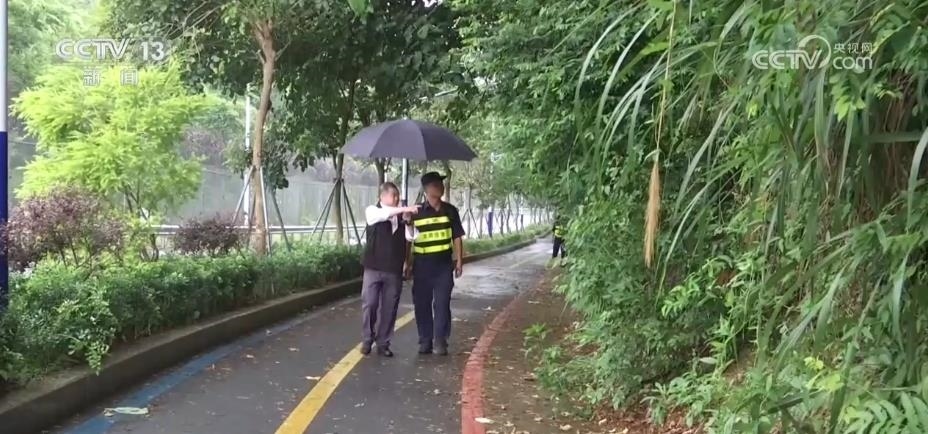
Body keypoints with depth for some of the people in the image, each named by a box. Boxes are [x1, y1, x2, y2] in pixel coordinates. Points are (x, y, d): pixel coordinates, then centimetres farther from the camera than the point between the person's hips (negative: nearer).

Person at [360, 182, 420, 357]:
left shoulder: (400, 216, 6)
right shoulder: (372, 211, 0)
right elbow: (383, 214, -23)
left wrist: (408, 221, -15)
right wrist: (404, 209, -31)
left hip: (394, 269, 2)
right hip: (373, 267, -2)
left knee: (389, 308, 5)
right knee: (369, 305, 0)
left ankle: (383, 343, 15)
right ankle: (367, 341, 16)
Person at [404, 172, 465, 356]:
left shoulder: (450, 211, 4)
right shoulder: (416, 211, 1)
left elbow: (457, 237, 7)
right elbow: (408, 239, 6)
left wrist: (459, 261, 2)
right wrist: (407, 263, 4)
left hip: (443, 263, 0)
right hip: (422, 264, 1)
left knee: (442, 303, -3)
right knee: (422, 304, 4)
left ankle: (440, 341, 4)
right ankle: (425, 341, 15)